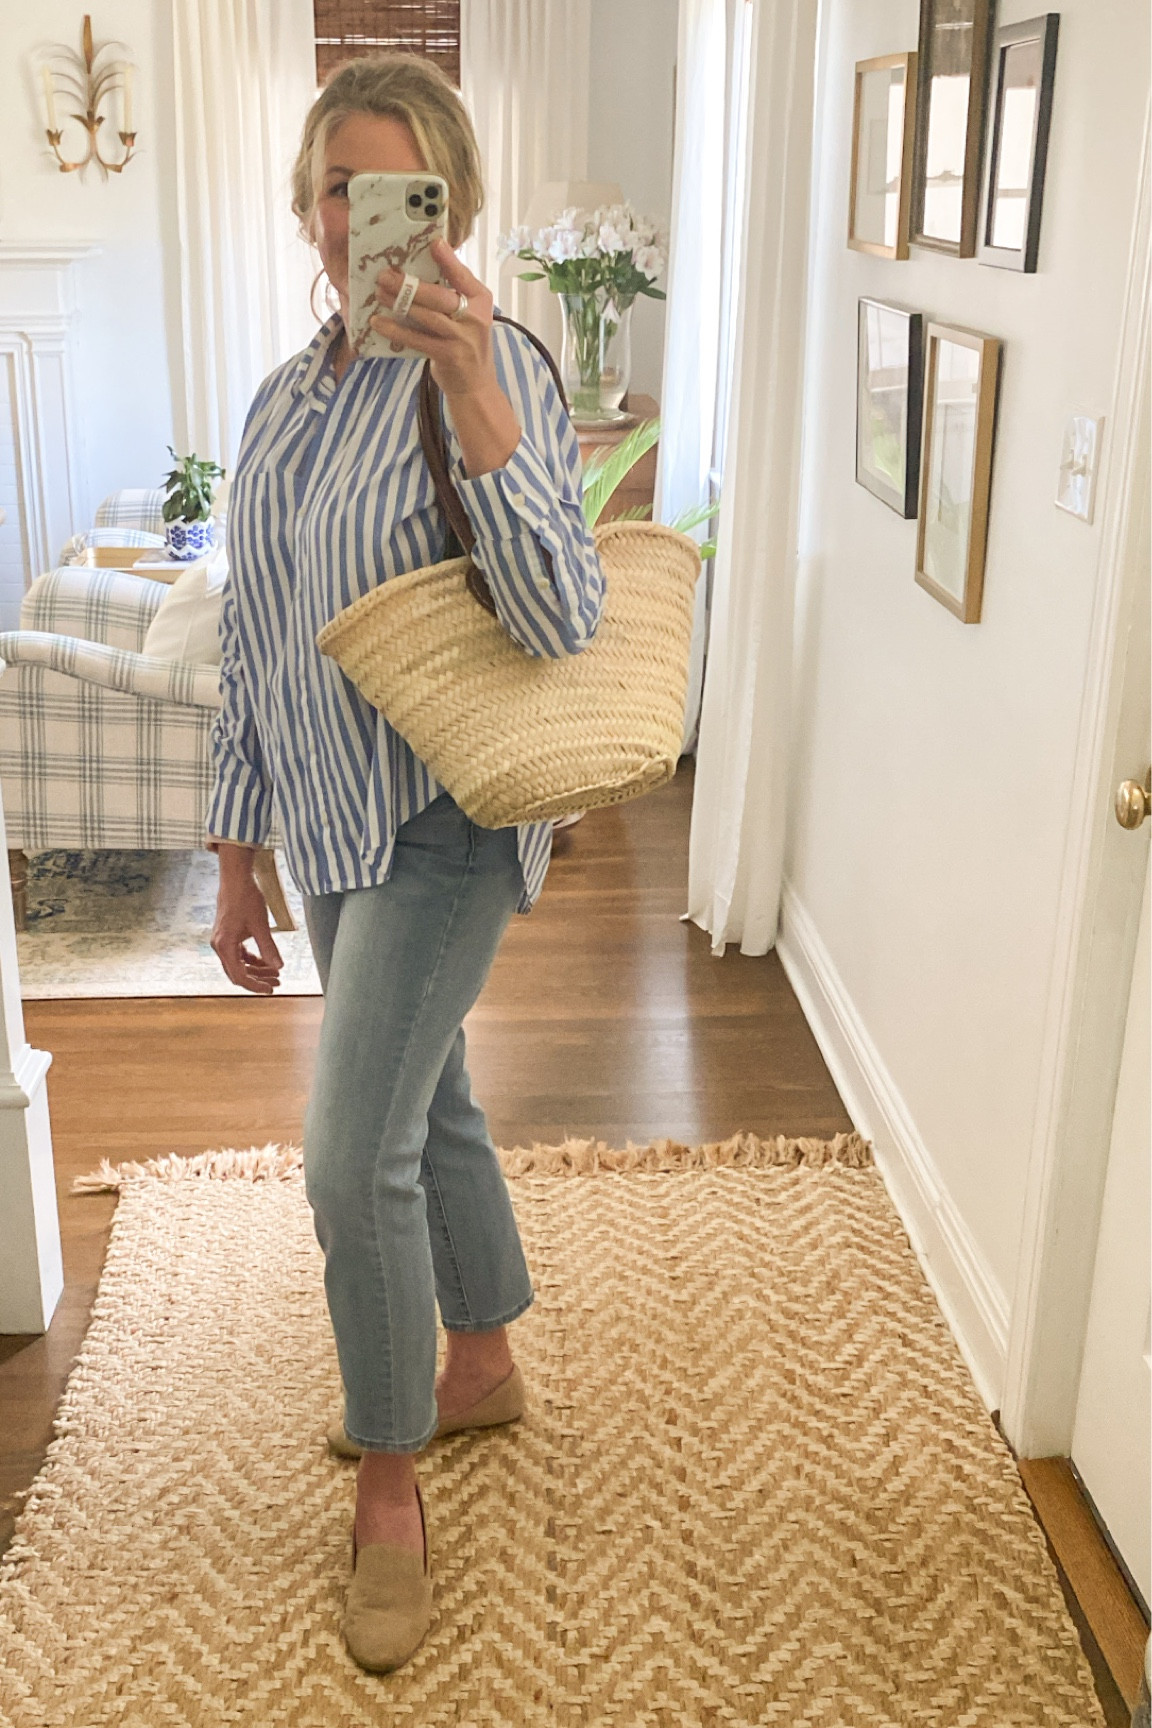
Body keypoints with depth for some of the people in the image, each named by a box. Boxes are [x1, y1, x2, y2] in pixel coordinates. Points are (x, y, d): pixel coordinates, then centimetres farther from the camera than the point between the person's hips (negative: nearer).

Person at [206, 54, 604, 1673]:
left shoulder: (499, 373, -14)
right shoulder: (280, 402, 6)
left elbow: (563, 623, -27)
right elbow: (250, 646, 10)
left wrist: (471, 385, -35)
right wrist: (237, 857, 11)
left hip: (442, 821, -7)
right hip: (327, 820, 7)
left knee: (354, 1156, -8)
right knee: (426, 1102, 20)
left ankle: (391, 1484, 14)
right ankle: (485, 1367, 41)